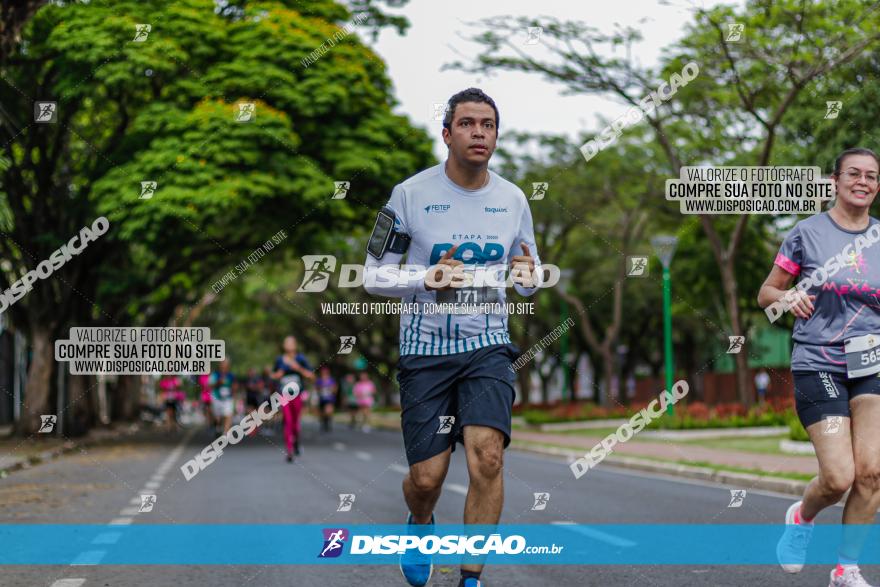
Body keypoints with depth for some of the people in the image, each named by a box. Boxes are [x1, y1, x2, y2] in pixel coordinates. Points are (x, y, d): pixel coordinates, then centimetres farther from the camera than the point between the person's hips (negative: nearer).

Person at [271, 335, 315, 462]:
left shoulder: (300, 359, -1)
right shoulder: (279, 360, 5)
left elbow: (311, 375, -3)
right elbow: (274, 375, 20)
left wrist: (298, 368, -16)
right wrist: (277, 375, -3)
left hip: (297, 395, 0)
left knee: (295, 421, 7)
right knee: (288, 422, -10)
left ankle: (296, 442, 38)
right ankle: (290, 451, -10)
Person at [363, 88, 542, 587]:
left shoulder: (512, 198, 4)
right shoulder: (412, 194, -6)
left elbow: (528, 274, 16)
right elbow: (374, 274, -1)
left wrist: (529, 275, -9)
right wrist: (427, 279, -20)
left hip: (488, 346, 1)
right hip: (425, 350, -1)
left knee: (487, 456, -20)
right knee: (427, 477, -1)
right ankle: (421, 525, 36)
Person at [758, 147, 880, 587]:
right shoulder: (808, 232, -1)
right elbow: (765, 292, 6)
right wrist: (786, 298, -15)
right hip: (817, 364, -3)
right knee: (839, 478, -11)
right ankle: (801, 517, 24)